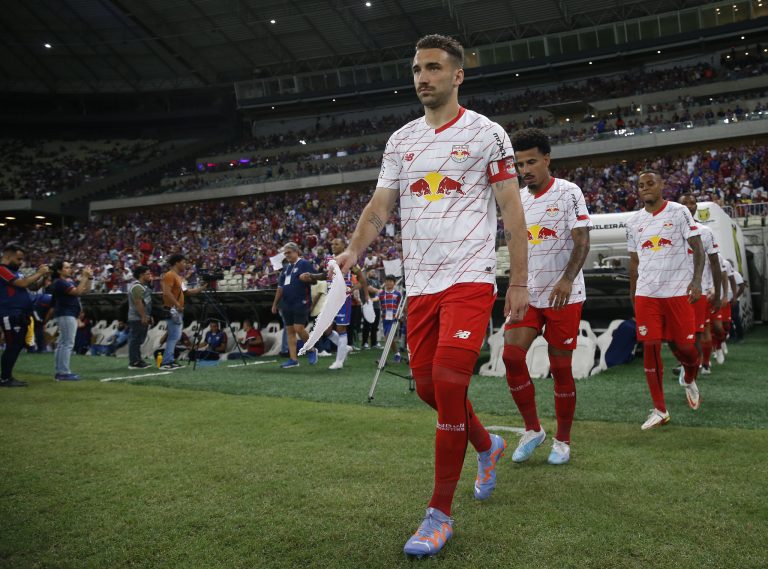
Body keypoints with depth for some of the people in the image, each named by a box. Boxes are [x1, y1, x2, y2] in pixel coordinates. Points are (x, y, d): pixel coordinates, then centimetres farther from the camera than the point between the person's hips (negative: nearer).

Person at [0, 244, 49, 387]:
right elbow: (22, 283, -21)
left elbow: (32, 285, 20)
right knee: (12, 346, -6)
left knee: (18, 345, 13)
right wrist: (39, 273, -11)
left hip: (21, 314, 10)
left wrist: (43, 276, 4)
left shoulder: (15, 271, 17)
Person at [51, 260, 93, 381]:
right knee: (68, 344, -11)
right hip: (66, 315, -10)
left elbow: (85, 290, 17)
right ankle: (64, 372, -10)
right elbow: (77, 291, -24)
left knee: (62, 344, 12)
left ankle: (59, 372, 17)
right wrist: (84, 277, -19)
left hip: (71, 315, 10)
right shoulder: (59, 282, -13)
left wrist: (89, 277, 5)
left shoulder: (70, 281, 16)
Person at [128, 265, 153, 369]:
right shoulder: (137, 286, -16)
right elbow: (138, 303, -23)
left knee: (138, 340, 14)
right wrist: (143, 317, -24)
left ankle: (137, 360, 21)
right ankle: (134, 363, -6)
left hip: (142, 318, 11)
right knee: (135, 340, -7)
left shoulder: (143, 286, 18)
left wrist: (148, 316, 21)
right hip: (138, 319, -11)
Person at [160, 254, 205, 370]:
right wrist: (177, 305, -23)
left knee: (175, 336, 11)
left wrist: (201, 289, 14)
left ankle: (170, 361, 15)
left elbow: (186, 291, 23)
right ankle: (165, 363, -10)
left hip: (178, 310, 10)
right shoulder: (169, 275, -13)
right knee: (174, 336, -11)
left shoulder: (178, 276, 19)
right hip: (173, 310, -10)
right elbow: (167, 293, -23)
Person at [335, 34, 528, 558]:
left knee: (448, 385, -14)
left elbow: (512, 210, -1)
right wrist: (354, 250, -7)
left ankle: (439, 515, 0)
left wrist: (520, 282, -7)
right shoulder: (400, 141, 14)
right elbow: (379, 206, 11)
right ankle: (488, 446, 39)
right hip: (420, 282, 6)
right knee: (428, 386, 9)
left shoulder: (486, 133, 0)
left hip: (470, 277, -5)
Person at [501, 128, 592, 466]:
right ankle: (532, 430, 8)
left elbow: (582, 241, -13)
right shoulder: (517, 199, 10)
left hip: (564, 295, -5)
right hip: (528, 294, 5)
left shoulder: (568, 192, -6)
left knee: (561, 368, 1)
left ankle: (562, 440, 19)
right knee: (511, 354, -10)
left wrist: (567, 279, -27)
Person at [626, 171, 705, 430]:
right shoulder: (633, 222, 11)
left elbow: (698, 249, -4)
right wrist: (632, 295, 17)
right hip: (646, 293, 3)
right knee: (650, 346, -3)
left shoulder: (679, 212, 0)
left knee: (683, 345, 1)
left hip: (678, 291, -3)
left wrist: (696, 280, -17)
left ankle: (691, 382, 37)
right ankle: (660, 410, 6)